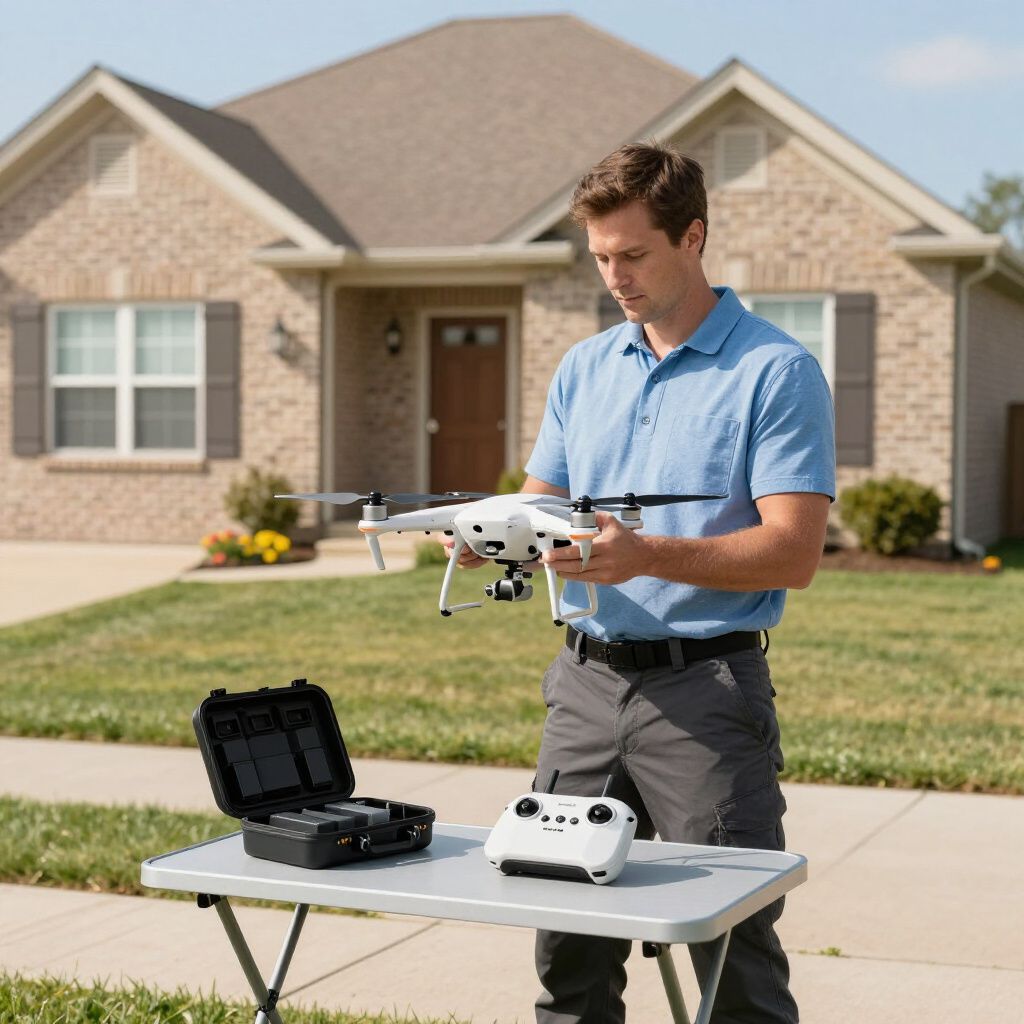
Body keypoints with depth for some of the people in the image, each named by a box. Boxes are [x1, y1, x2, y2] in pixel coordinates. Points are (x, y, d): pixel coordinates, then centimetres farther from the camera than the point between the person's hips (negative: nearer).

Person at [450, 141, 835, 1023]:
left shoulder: (778, 372, -7)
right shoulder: (583, 369, 13)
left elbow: (793, 551, -15)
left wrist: (646, 556, -27)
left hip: (706, 688, -6)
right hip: (588, 678, 6)